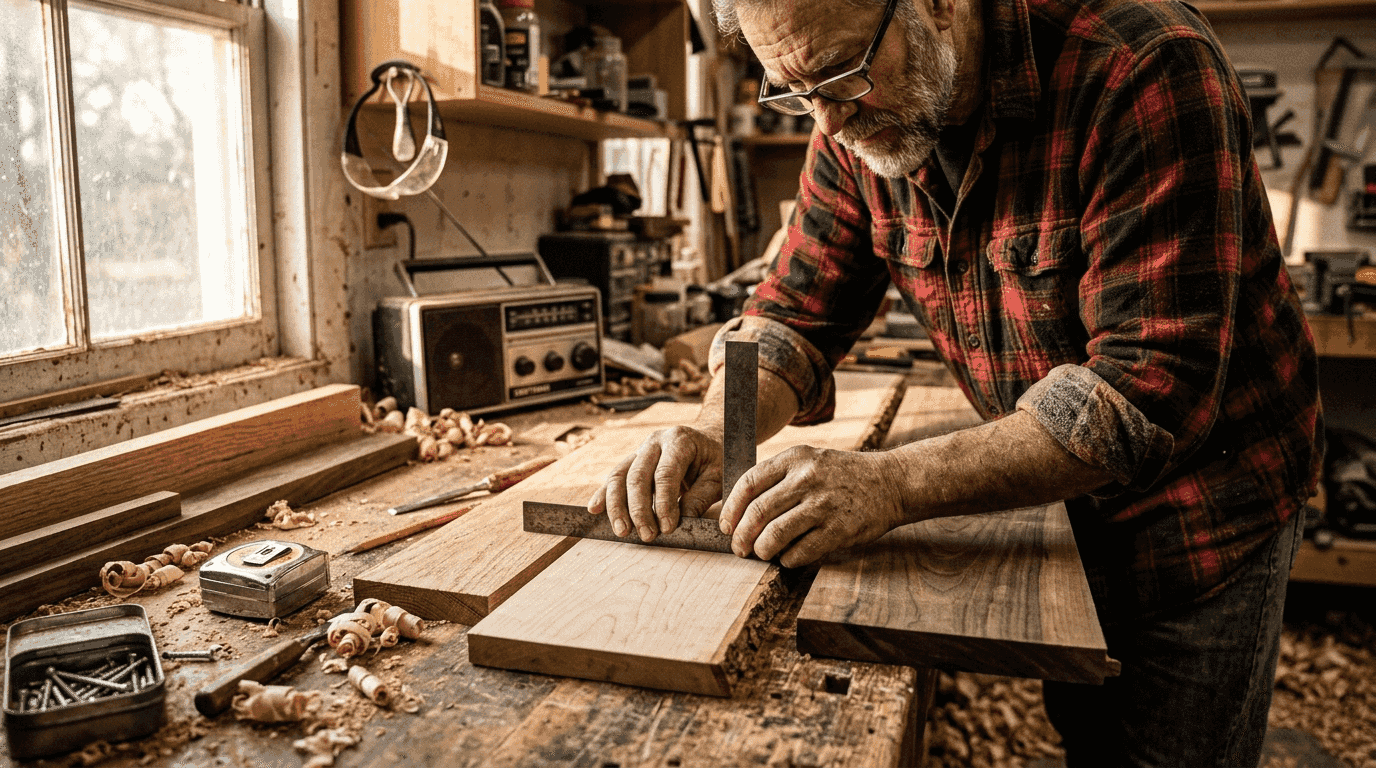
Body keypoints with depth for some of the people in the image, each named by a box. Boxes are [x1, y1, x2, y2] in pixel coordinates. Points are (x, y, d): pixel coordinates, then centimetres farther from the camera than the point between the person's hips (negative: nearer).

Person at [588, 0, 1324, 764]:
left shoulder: (1144, 70, -29)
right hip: (1064, 500, 5)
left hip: (1202, 503, -4)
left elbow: (1151, 393, -34)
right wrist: (715, 431, -26)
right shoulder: (856, 127, -10)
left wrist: (892, 484, -42)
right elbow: (795, 309, -5)